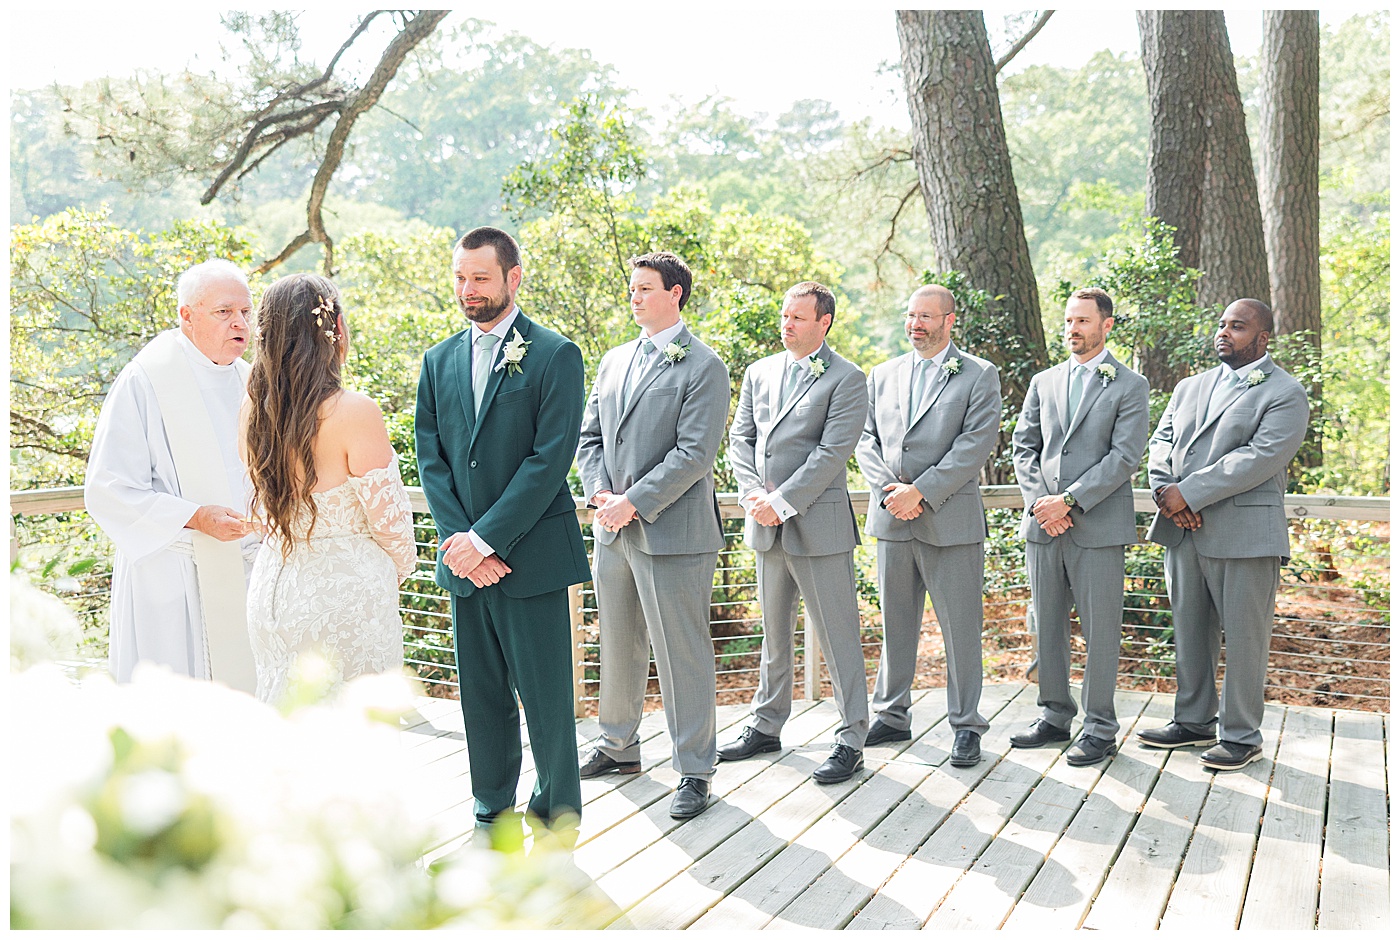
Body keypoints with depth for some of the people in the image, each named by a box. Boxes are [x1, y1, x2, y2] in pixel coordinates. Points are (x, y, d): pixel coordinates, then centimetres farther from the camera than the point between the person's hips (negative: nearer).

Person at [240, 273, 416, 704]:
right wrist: (402, 565, 8)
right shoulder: (354, 412, -18)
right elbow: (387, 515, -11)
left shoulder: (252, 410, 0)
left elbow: (265, 510, 10)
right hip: (347, 592, -6)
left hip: (274, 587, 6)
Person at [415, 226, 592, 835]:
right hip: (464, 555, 5)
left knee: (546, 698, 2)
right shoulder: (439, 361, 12)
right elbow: (430, 457, 8)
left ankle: (557, 821, 17)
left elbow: (551, 458, -13)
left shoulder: (555, 356, -5)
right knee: (481, 694, 13)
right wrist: (457, 538, -7)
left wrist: (486, 537, -16)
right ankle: (492, 809, 28)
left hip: (531, 555, -5)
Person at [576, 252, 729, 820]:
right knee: (617, 645, 17)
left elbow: (695, 453, -15)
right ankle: (619, 747, 34)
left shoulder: (703, 366, -7)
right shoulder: (614, 361, 15)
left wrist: (634, 501, -18)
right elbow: (590, 437, 15)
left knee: (683, 654, -1)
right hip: (613, 531, 7)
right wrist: (600, 492, -3)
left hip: (672, 532, -7)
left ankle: (694, 771, 11)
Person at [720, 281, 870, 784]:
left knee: (837, 635, -1)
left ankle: (852, 739, 9)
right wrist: (755, 494, -7)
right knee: (773, 632, 17)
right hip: (766, 524, 6)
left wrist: (782, 502, -17)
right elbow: (740, 439, 9)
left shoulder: (845, 378, -6)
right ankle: (766, 726, 30)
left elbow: (832, 453, -14)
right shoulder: (758, 373, 12)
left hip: (818, 524, -6)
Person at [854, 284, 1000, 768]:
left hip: (950, 518, -4)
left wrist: (920, 491, -15)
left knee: (960, 626, 1)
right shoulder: (883, 375, 14)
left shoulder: (980, 375, 0)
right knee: (895, 622, 12)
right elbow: (867, 441, 9)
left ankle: (966, 725, 12)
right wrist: (888, 490, -8)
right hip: (891, 516, 4)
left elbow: (975, 445, -10)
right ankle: (892, 715, 24)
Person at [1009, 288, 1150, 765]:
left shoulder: (1129, 385, 1)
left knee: (1100, 629, 0)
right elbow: (1023, 446, 10)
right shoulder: (1043, 382, 15)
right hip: (1042, 524, 5)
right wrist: (1039, 501, -6)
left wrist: (1069, 500, -15)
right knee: (1046, 625, 11)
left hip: (1098, 525, -5)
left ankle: (1100, 729, 10)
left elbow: (1125, 456, -9)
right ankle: (1054, 716, 23)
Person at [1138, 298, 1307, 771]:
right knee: (1189, 631, 14)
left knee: (1244, 638, 2)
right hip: (1183, 532, 6)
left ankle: (1242, 736, 14)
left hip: (1245, 533, -6)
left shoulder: (1284, 393, -4)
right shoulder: (1190, 387, 17)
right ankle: (1194, 721, 28)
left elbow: (1260, 458, -16)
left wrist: (1189, 493, -18)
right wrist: (1165, 492, -9)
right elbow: (1161, 441, 11)